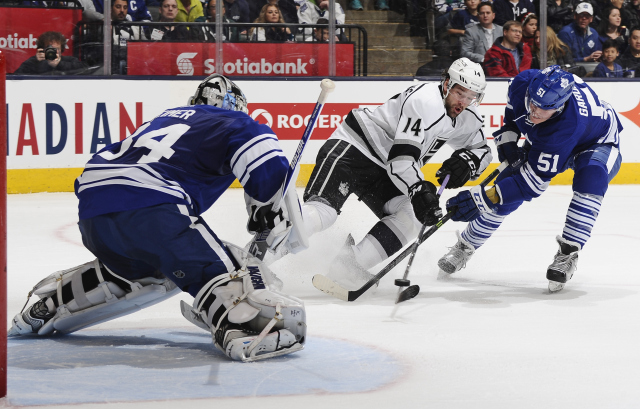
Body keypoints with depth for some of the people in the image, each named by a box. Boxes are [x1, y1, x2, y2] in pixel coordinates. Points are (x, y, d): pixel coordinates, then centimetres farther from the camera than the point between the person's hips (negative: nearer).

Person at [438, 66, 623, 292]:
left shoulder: (567, 124, -46)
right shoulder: (523, 83, -31)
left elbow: (535, 180, -42)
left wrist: (484, 198, -45)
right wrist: (507, 136, -11)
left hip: (597, 144, -5)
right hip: (544, 143, 6)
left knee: (591, 177, -38)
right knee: (505, 189, -3)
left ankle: (568, 253, -28)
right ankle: (465, 247, 18)